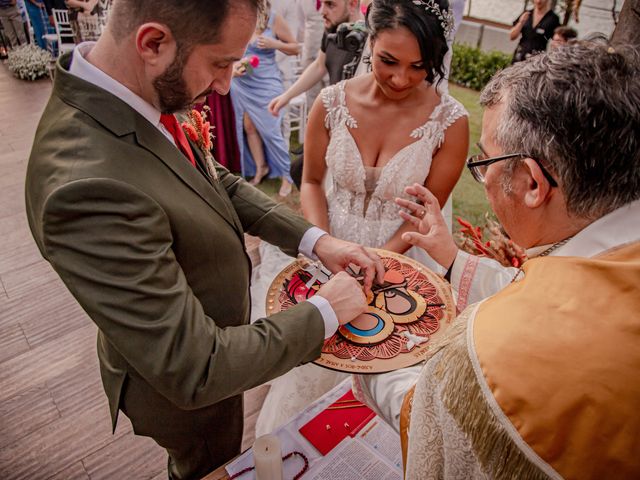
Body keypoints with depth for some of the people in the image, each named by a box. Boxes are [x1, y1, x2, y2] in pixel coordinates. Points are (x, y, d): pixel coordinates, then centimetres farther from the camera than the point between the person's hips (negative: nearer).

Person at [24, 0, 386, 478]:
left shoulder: (141, 99, -15)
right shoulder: (90, 187, -42)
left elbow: (220, 184, -2)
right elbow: (196, 373, -36)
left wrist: (314, 238, -12)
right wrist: (325, 313, -25)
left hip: (200, 344, 7)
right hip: (185, 386, -7)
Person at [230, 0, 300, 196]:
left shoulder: (274, 19, -6)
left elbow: (295, 48, 0)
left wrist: (274, 43, -17)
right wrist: (234, 64, -9)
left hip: (266, 83, -4)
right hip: (241, 83, 4)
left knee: (271, 131, -6)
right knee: (248, 127, 8)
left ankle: (286, 175, 9)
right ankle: (260, 167, 27)